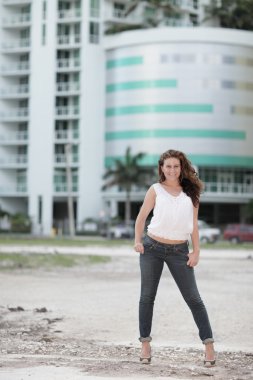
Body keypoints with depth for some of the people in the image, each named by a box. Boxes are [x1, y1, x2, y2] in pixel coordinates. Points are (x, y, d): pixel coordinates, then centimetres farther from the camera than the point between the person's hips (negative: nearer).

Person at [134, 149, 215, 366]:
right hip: (152, 248, 0)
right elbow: (141, 217, 4)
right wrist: (137, 240, -10)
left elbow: (194, 224, 6)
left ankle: (209, 344, 0)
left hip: (179, 251, 0)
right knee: (147, 297, 4)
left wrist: (196, 251, -2)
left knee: (193, 298, -2)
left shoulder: (191, 192, 6)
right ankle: (145, 344, 13)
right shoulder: (156, 190, 3)